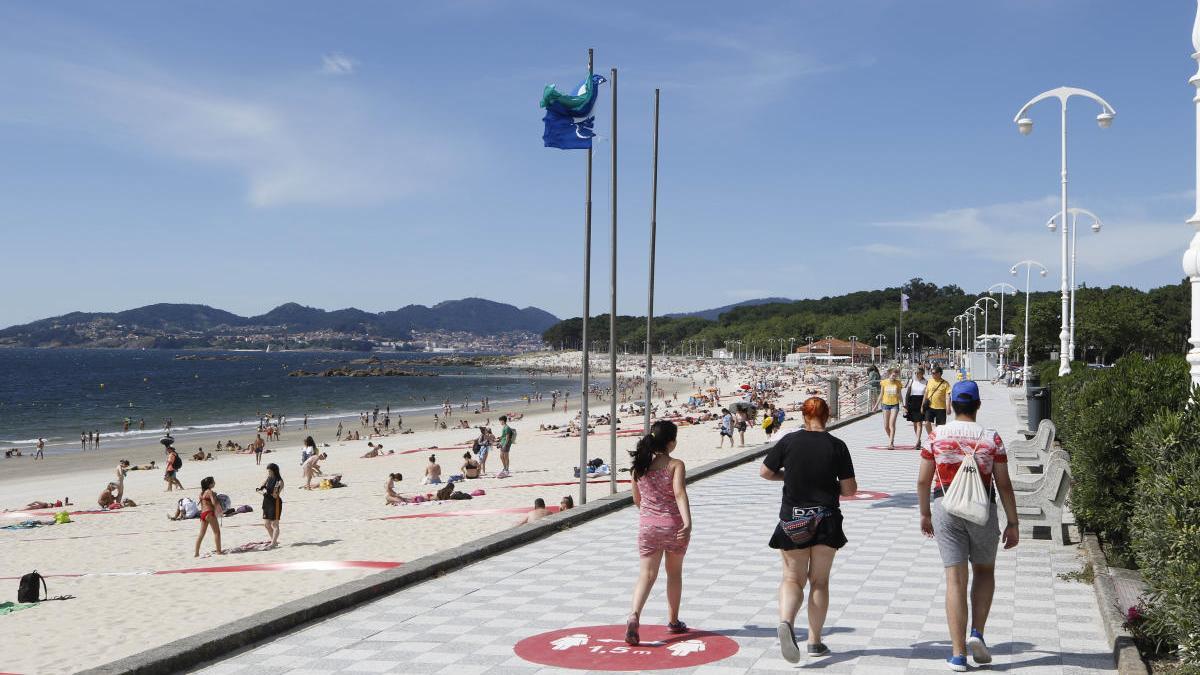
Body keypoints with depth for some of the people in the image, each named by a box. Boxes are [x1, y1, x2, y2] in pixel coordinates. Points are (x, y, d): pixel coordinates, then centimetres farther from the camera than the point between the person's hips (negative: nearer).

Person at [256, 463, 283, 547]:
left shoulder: (279, 481, -13)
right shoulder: (268, 479, 8)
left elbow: (275, 495, -16)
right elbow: (259, 489, 9)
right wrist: (263, 490, -9)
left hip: (275, 503, -8)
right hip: (266, 503, 8)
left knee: (274, 525, -3)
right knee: (266, 524, 13)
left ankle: (273, 543, 0)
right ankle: (274, 541, 24)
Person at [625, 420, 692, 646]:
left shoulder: (639, 467, 3)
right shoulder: (675, 465, -10)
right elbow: (679, 493, -25)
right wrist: (687, 523, -33)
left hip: (647, 526, 3)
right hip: (674, 526, -2)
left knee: (646, 575, 3)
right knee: (674, 573, 17)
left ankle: (634, 616, -21)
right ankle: (673, 621, 28)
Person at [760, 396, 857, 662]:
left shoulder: (788, 441, -6)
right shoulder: (837, 445, -6)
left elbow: (764, 472, 2)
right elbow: (849, 489, -5)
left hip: (792, 519, 0)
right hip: (826, 521, 0)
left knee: (793, 578, 9)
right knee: (819, 581, 13)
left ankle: (786, 621, -19)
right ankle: (814, 641, 15)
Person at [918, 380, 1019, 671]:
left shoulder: (936, 435, -1)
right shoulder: (991, 438, -3)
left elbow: (923, 480, 2)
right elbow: (1004, 484, -3)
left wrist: (925, 514, 16)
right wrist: (1012, 523, 3)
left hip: (945, 507, 0)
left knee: (955, 579, 2)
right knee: (984, 571, 22)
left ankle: (958, 653, 0)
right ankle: (977, 633, 6)